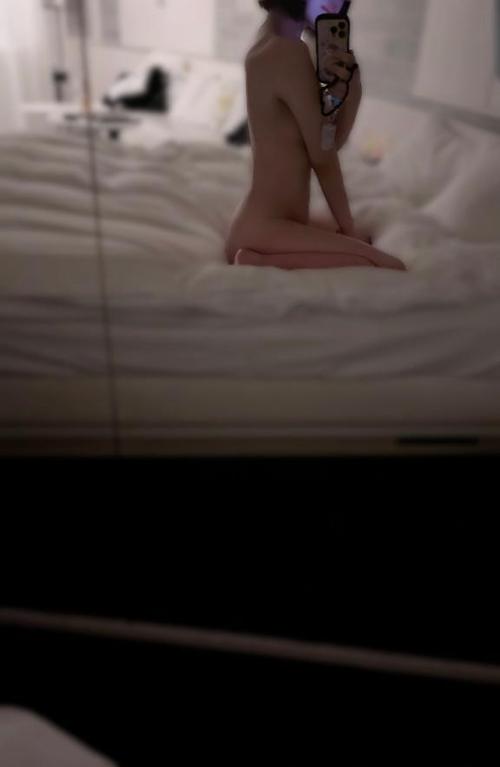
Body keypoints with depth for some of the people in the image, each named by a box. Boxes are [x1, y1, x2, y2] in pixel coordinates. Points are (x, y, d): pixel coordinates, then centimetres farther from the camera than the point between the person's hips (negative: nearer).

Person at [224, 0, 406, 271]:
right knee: (391, 269, -18)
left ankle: (261, 260, 13)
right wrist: (349, 229, -1)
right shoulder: (290, 53, -18)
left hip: (263, 221, 10)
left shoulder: (269, 45, 12)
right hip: (263, 229, -10)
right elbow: (322, 157, -12)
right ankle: (263, 263, -15)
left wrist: (351, 83, -9)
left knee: (363, 241, 30)